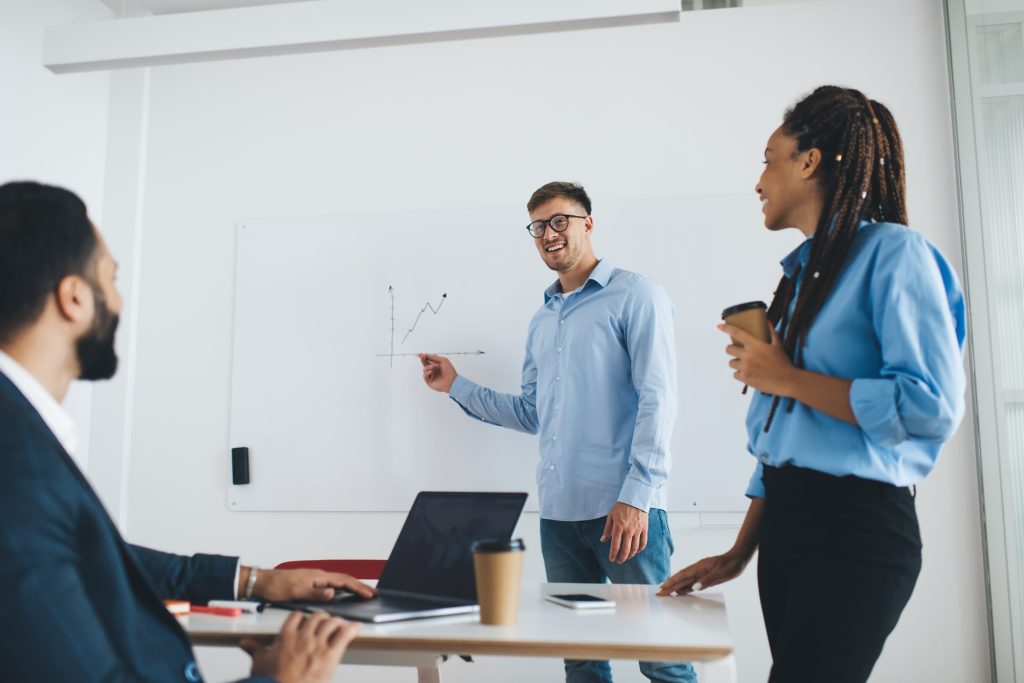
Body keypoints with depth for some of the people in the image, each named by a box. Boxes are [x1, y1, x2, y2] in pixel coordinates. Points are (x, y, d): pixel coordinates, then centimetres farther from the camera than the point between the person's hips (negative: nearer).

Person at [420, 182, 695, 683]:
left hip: (624, 508, -6)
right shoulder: (541, 321, 19)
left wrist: (636, 496, -16)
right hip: (558, 510, 6)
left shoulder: (635, 296, -2)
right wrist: (456, 387, 19)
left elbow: (657, 399, -9)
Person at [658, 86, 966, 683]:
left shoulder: (893, 253, -9)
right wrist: (739, 554, 15)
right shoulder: (804, 272, 15)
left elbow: (934, 405, -21)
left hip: (856, 526, -8)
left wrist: (786, 378, -13)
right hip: (784, 522, 8)